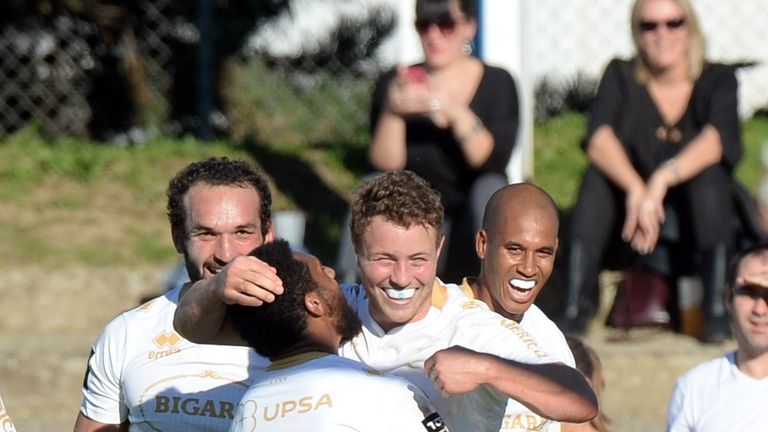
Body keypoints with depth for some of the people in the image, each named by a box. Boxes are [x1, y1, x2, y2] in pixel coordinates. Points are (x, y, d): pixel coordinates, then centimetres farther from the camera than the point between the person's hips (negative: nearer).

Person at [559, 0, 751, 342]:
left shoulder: (717, 80, -2)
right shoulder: (621, 77, 0)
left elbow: (718, 138, -24)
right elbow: (598, 138, -19)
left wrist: (662, 180, -42)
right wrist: (636, 190, -39)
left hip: (697, 219, -1)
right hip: (631, 220, 1)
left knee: (710, 170, -30)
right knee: (599, 171, -26)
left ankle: (718, 310, -31)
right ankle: (575, 308, -31)